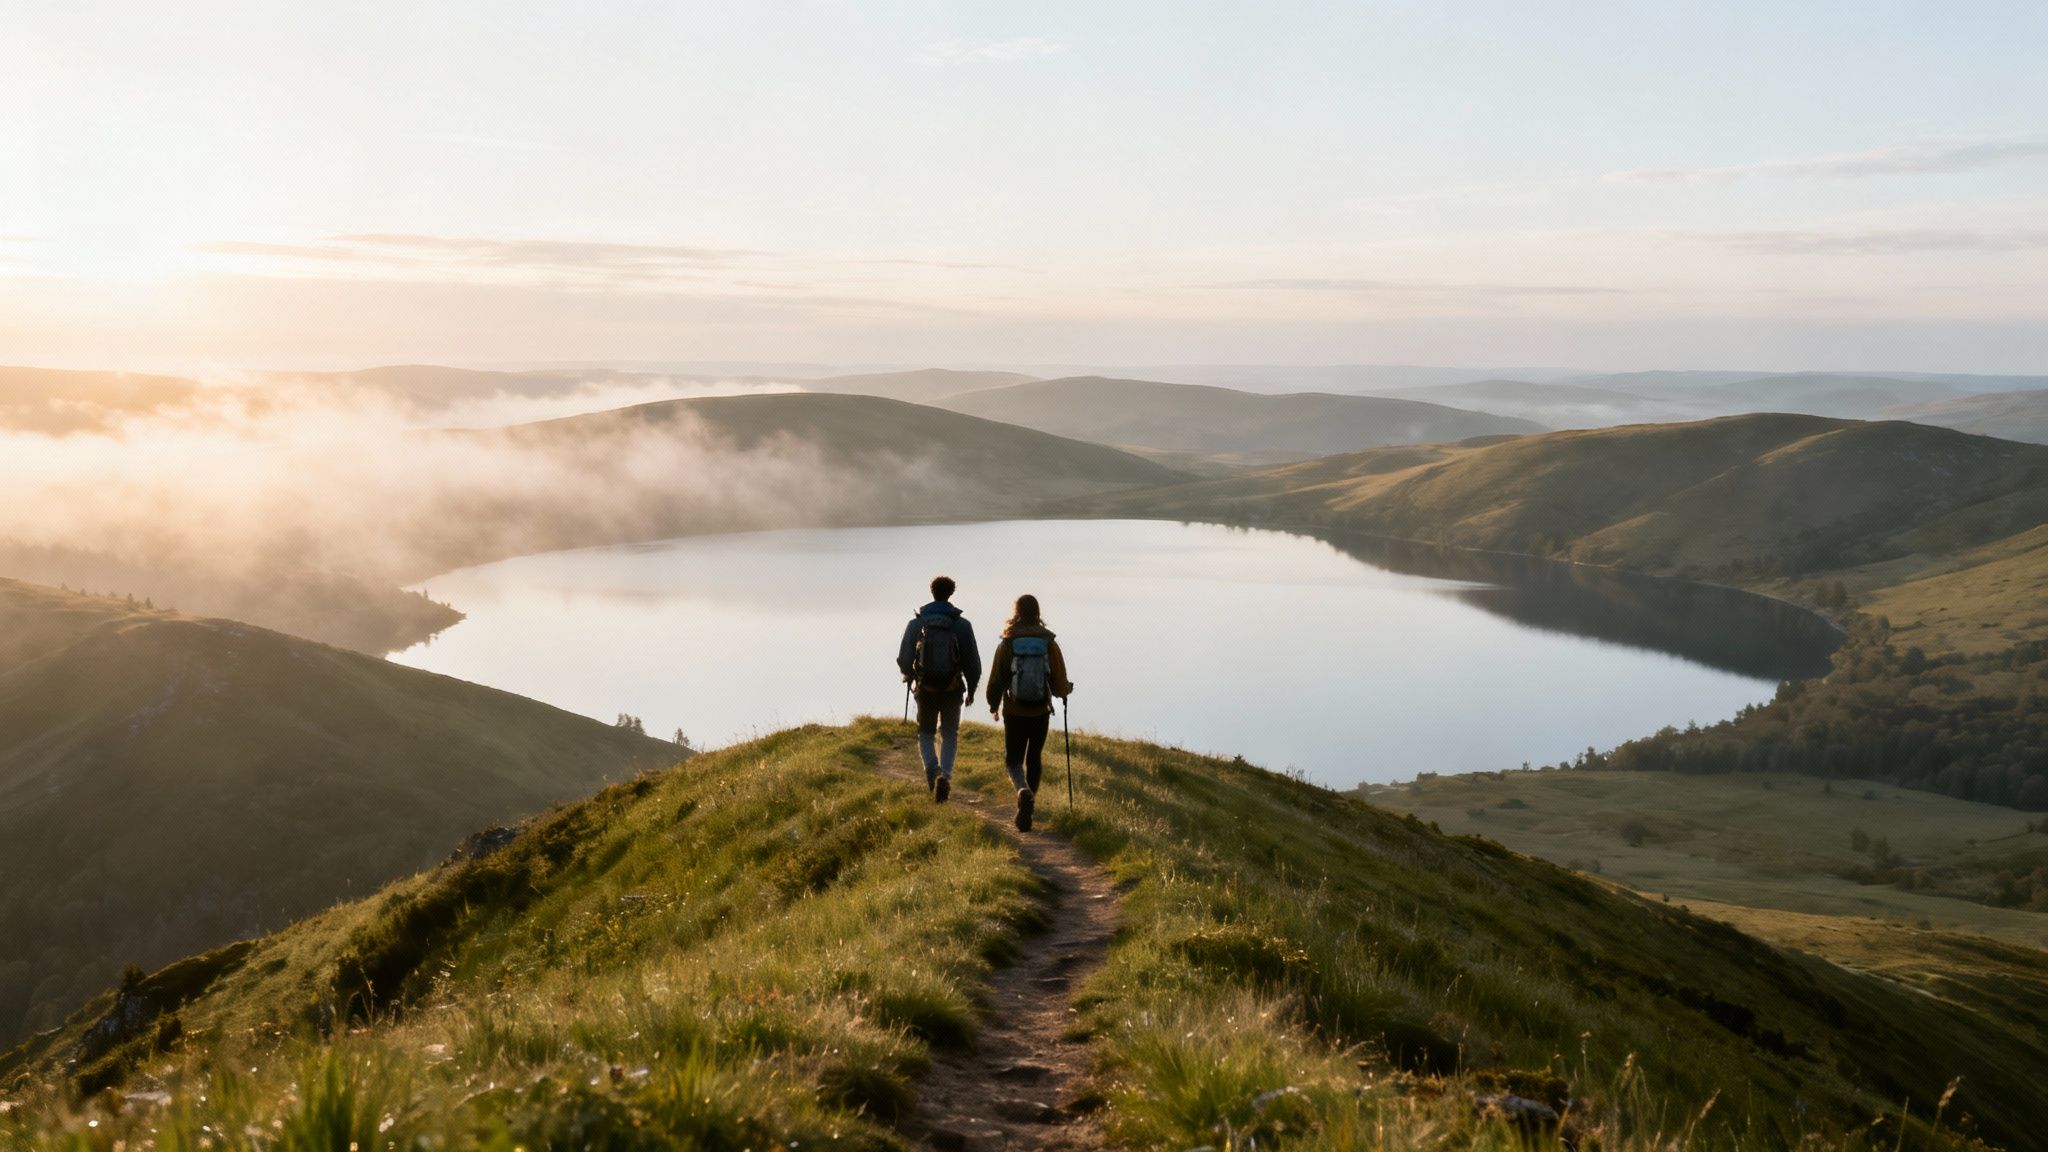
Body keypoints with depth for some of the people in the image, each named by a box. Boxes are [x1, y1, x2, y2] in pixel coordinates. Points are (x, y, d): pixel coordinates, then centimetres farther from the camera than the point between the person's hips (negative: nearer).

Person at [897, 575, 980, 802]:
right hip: (952, 689, 0)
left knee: (926, 733, 18)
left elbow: (903, 659, -1)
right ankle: (945, 775, -5)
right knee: (950, 735, 15)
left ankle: (932, 768, -7)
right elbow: (973, 661, -3)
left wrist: (908, 676, 21)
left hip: (926, 689, 0)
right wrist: (971, 689, 10)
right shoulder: (962, 625, -5)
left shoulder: (916, 623, -4)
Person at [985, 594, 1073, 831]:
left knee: (1013, 759, 12)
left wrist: (994, 705, 14)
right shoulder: (1049, 644, -6)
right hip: (1041, 712, 1)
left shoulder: (1006, 645, -8)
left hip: (1014, 713, -1)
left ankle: (1023, 790, -18)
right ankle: (1026, 810, 18)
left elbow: (995, 681, -3)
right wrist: (1067, 689, 18)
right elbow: (1059, 685, -6)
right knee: (1034, 758, 17)